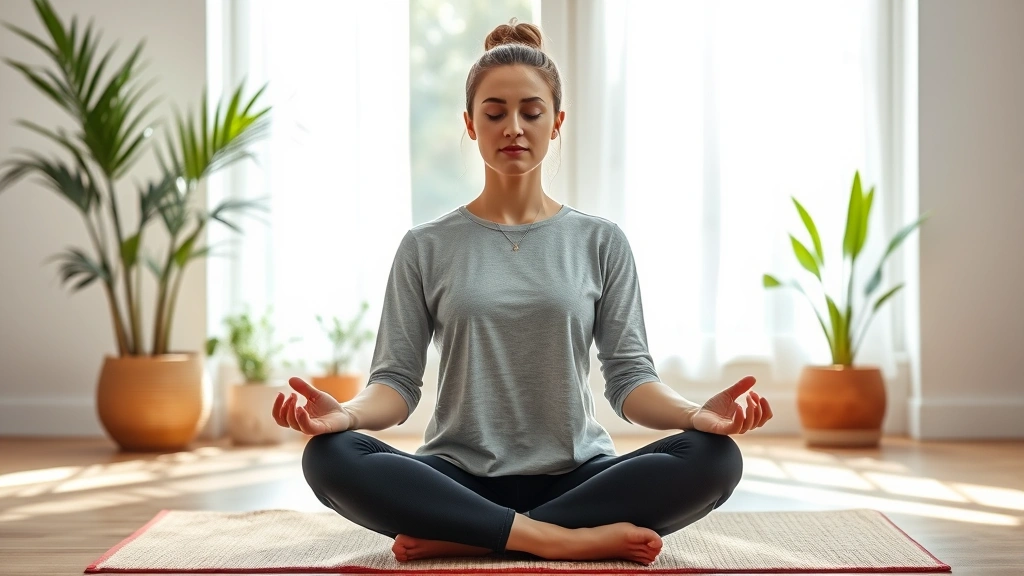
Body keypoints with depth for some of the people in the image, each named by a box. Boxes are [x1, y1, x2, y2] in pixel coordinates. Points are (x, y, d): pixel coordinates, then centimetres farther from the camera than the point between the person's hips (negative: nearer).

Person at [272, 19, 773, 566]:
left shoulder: (600, 241, 9)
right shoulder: (427, 247, 8)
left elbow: (629, 376, 3)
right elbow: (397, 379, 2)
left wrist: (696, 413, -19)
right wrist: (346, 412, -21)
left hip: (574, 475, 1)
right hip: (459, 476, -1)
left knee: (714, 457, -27)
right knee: (330, 457, -29)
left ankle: (460, 540, -23)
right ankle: (569, 539, -28)